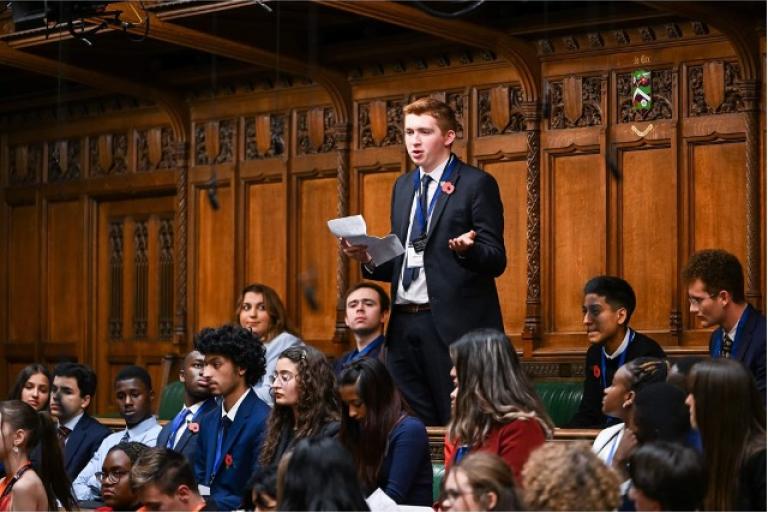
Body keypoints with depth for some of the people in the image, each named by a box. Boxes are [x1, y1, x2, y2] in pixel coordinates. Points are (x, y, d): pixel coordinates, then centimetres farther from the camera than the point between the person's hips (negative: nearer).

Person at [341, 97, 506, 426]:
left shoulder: (477, 184, -2)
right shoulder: (403, 187, 18)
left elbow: (496, 260, -6)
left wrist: (466, 249, -27)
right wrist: (369, 260, 3)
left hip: (453, 324, -6)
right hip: (404, 324, 6)